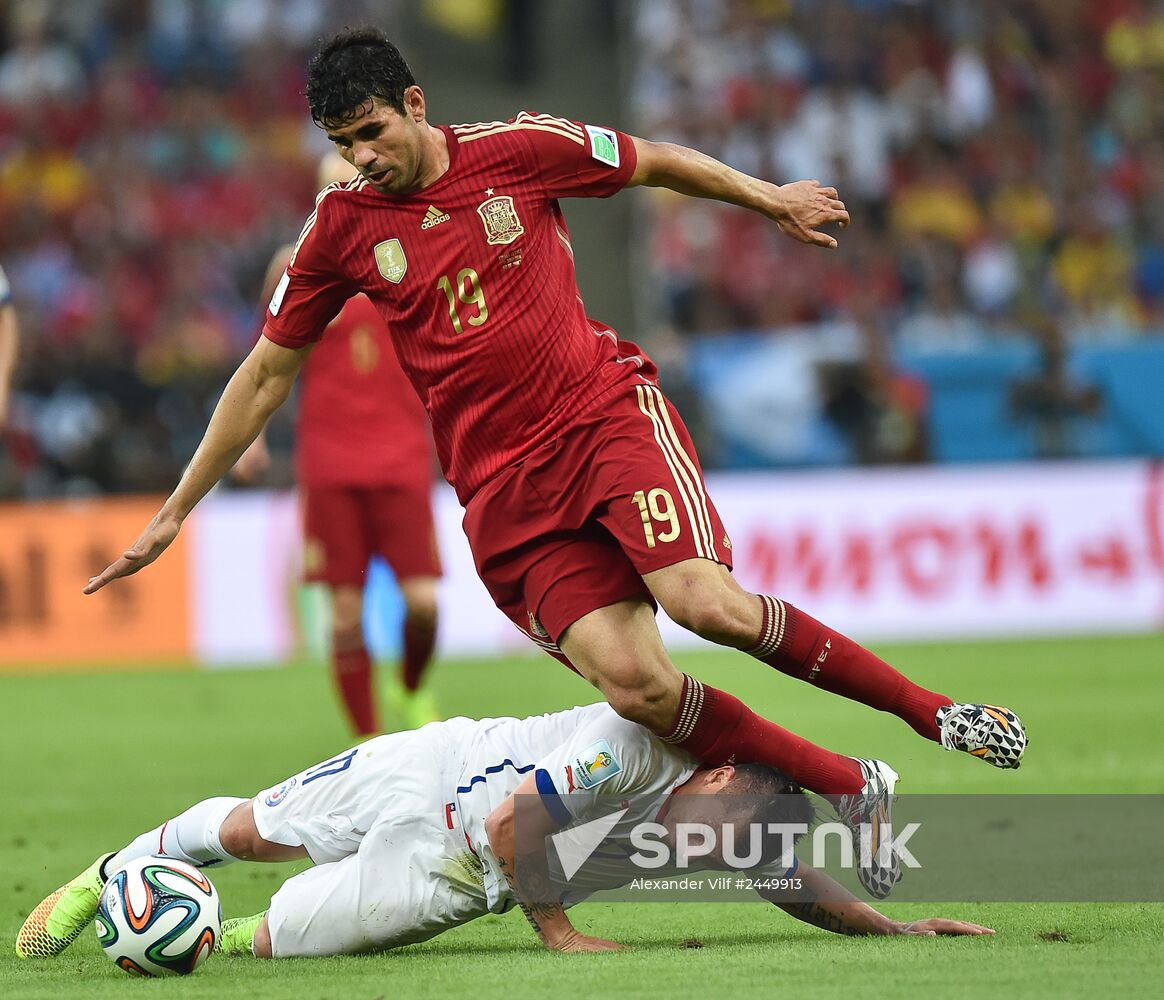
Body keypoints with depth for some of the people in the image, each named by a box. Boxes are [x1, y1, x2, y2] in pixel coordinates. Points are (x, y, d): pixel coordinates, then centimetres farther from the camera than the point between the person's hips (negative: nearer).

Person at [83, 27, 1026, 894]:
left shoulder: (519, 149, -2)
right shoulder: (341, 228, 3)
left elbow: (656, 163, 16)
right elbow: (266, 374, 12)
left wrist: (771, 199, 21)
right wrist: (176, 511, 13)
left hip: (606, 412, -1)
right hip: (503, 487, 1)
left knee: (706, 601, -26)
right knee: (634, 682, -19)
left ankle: (930, 710, -10)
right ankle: (852, 791, -5)